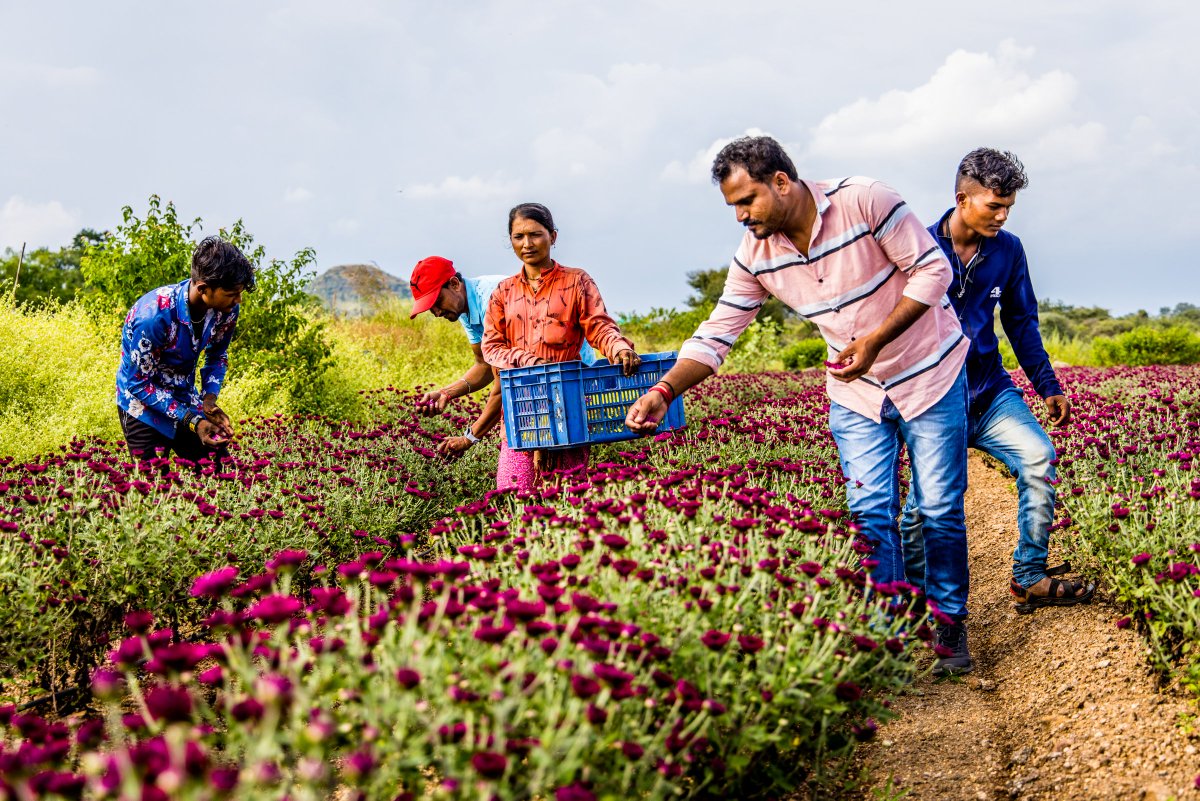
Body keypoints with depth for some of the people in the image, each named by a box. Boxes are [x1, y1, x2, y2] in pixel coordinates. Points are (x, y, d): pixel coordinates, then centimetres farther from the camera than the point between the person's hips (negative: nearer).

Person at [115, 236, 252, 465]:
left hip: (186, 399, 5)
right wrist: (191, 421, -25)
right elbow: (140, 383, -21)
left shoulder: (226, 308, -14)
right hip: (144, 404, -5)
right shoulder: (153, 315, -31)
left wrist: (209, 399, -10)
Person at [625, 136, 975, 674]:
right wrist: (663, 392, -23)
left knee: (939, 507, 2)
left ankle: (949, 625, 18)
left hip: (928, 372, -4)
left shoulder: (864, 201, -24)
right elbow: (715, 335, -8)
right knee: (869, 512, -1)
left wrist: (874, 340, -26)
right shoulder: (755, 255, -10)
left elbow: (933, 270, -18)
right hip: (856, 392, 4)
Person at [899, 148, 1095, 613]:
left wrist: (1049, 387, 8)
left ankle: (1030, 579, -9)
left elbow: (1022, 324, 14)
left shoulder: (1008, 250, 6)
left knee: (1038, 457, -20)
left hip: (990, 391, 4)